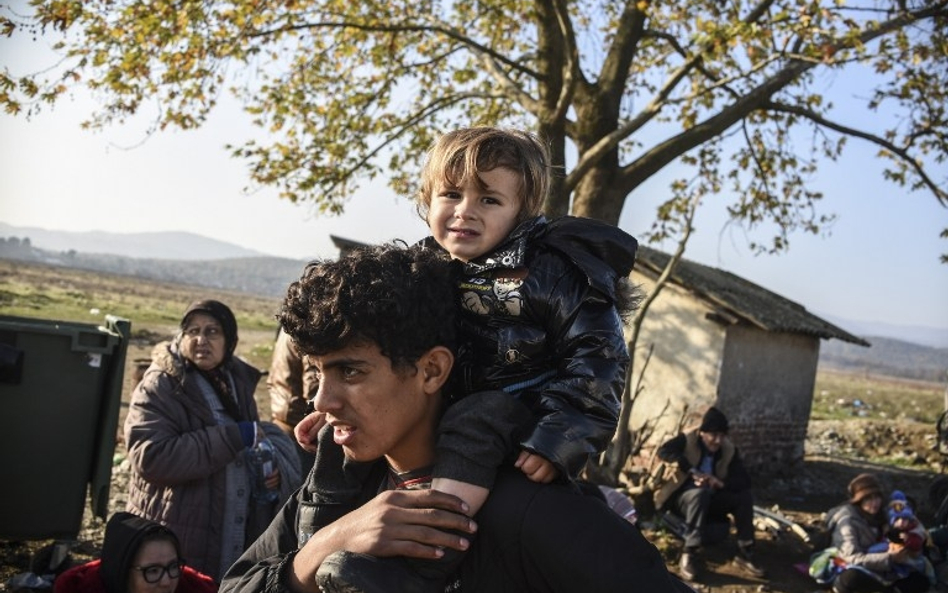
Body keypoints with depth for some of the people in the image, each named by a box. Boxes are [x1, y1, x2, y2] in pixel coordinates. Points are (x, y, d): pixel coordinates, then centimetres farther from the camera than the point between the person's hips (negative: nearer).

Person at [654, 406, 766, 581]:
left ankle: (744, 554, -14)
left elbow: (744, 480, -11)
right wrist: (692, 472, -34)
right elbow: (664, 450, -30)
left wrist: (721, 483, -31)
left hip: (710, 501, 4)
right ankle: (690, 555, -39)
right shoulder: (687, 440, -11)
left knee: (745, 495, -17)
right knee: (700, 493, -37)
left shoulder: (729, 450, -2)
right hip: (683, 497, -4)